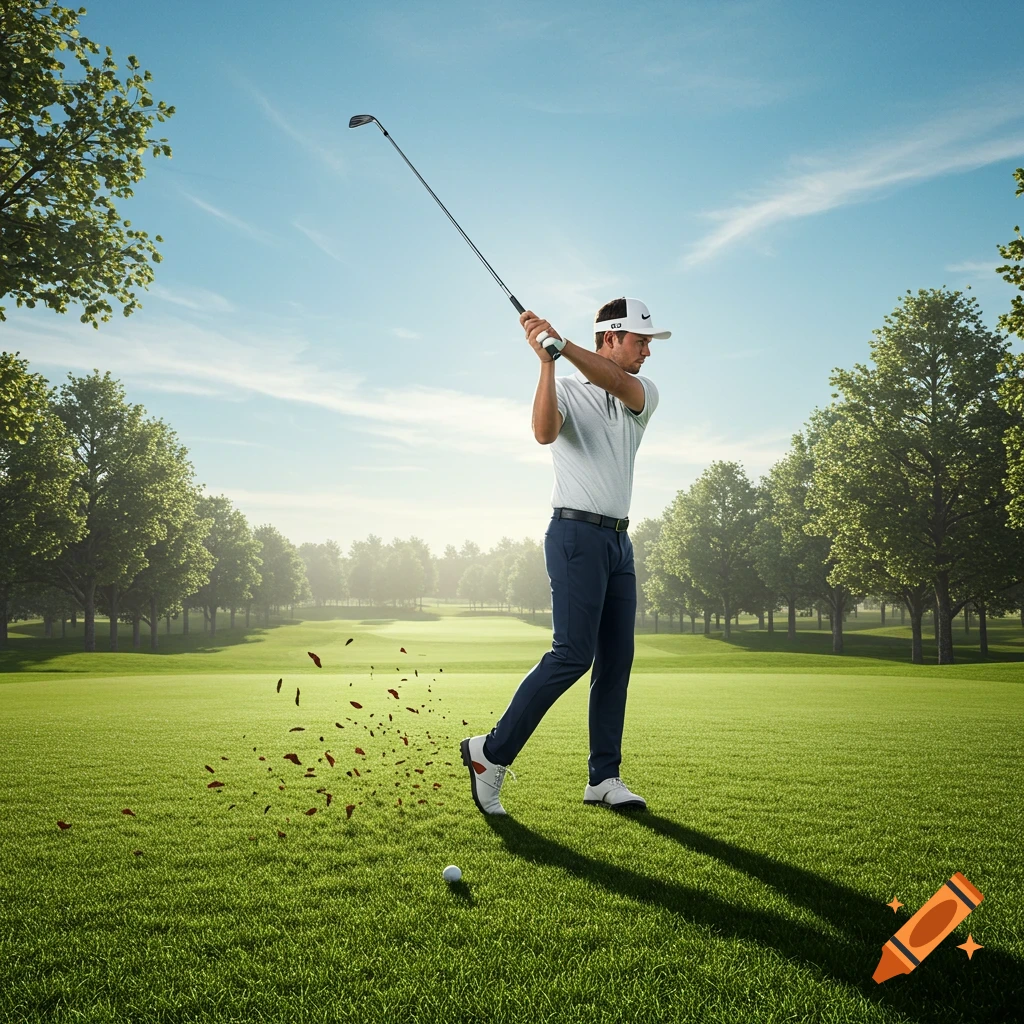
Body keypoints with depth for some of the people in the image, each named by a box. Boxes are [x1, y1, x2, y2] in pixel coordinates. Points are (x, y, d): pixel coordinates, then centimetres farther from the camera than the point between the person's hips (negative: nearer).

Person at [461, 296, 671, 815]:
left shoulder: (643, 392, 12)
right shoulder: (565, 388, 0)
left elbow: (615, 382, -12)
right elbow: (544, 432, -22)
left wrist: (560, 343, -25)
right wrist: (546, 360, -28)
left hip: (619, 539, 6)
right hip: (576, 533, -6)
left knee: (617, 658, 5)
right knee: (573, 653, -14)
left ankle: (604, 777, 12)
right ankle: (492, 751, -4)